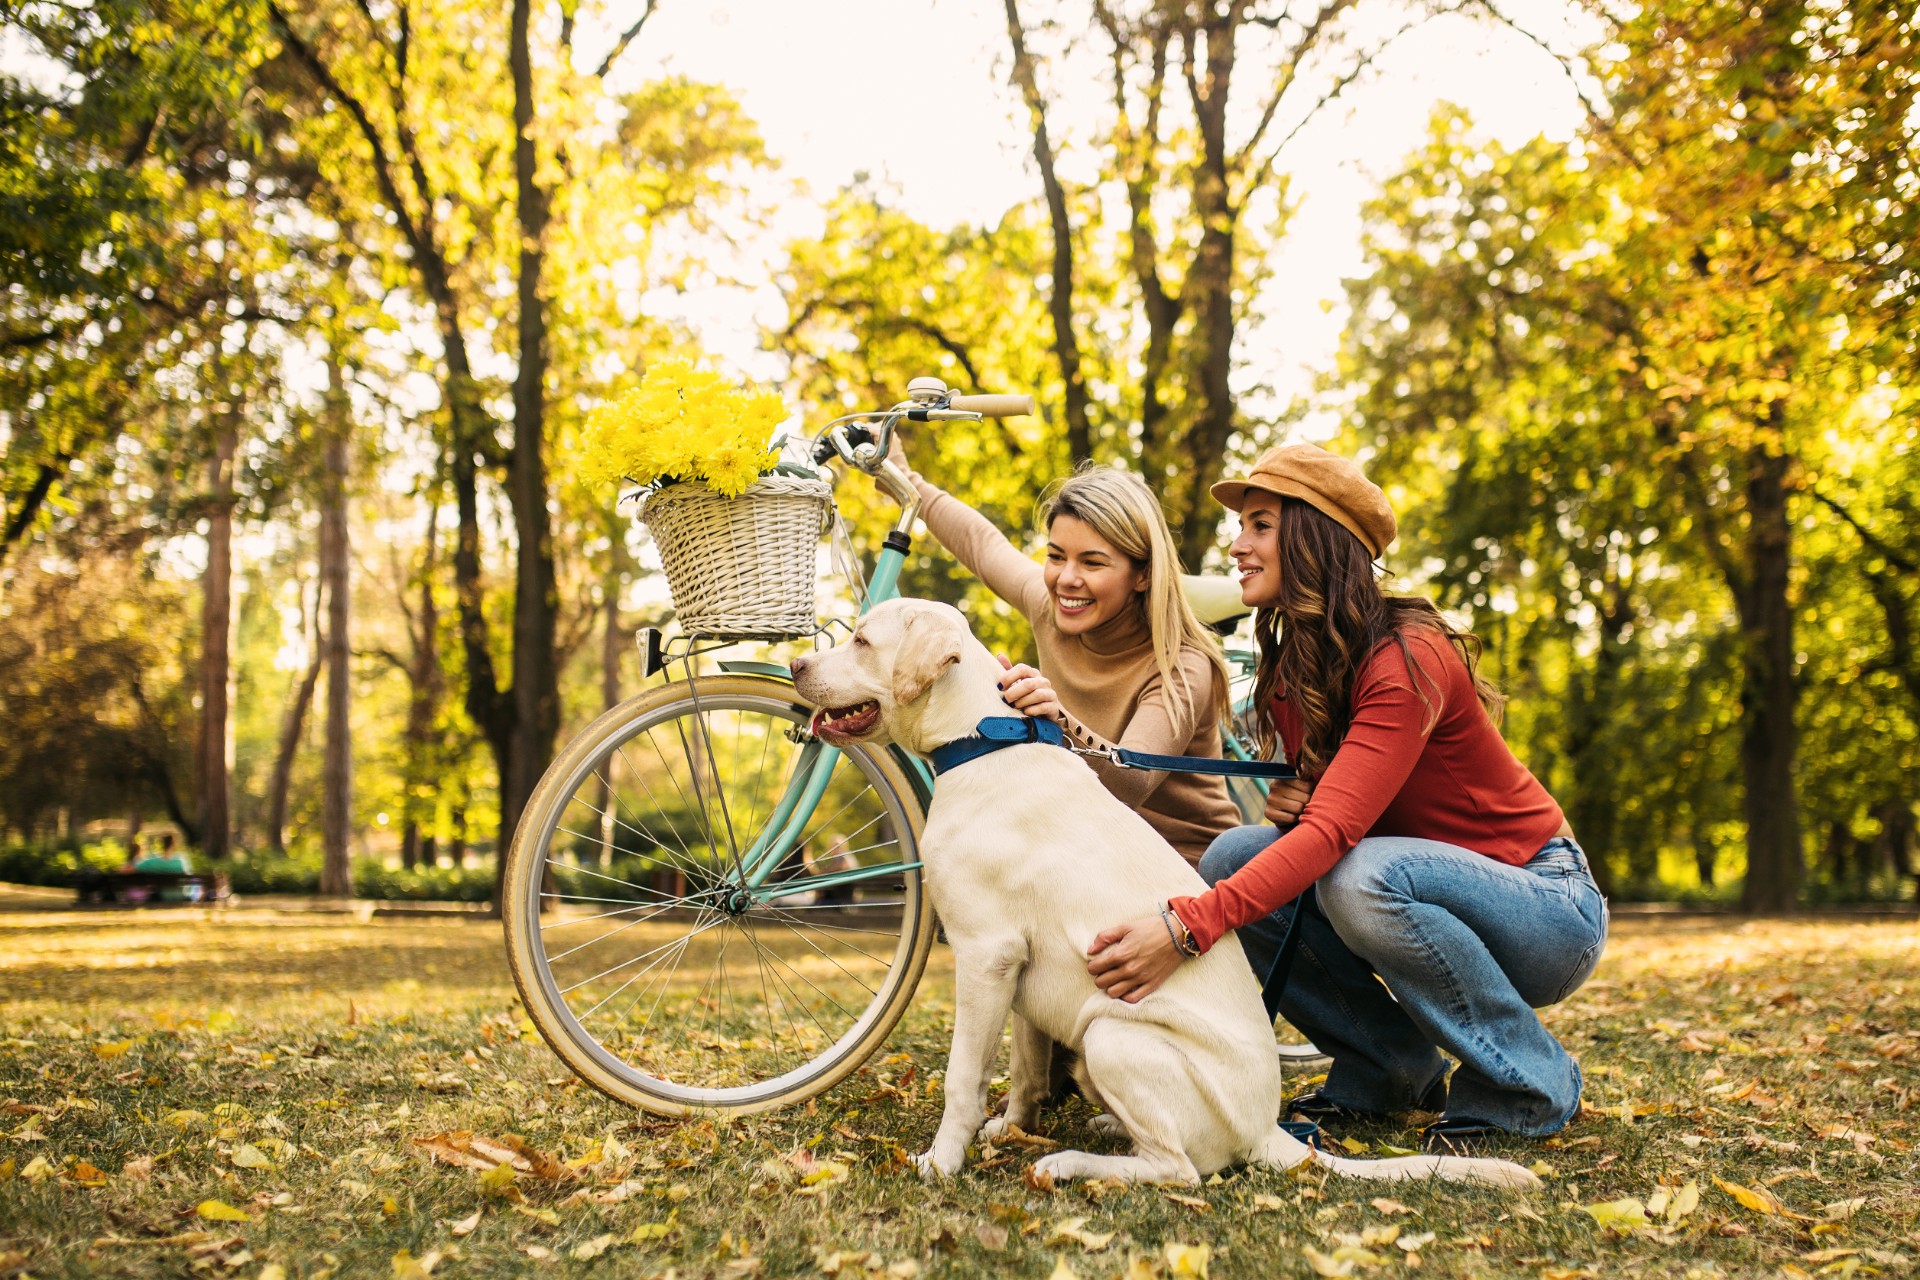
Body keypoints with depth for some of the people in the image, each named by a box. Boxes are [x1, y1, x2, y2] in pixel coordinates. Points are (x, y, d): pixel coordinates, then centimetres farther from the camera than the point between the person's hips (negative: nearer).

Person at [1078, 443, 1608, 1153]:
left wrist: (1186, 927, -46)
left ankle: (1534, 1081, -13)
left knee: (1362, 876, -36)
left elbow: (1335, 830, -35)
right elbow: (1316, 811, 12)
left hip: (1548, 908, -7)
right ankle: (1389, 1071, 0)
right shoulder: (1292, 671, 1)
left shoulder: (1409, 659, -24)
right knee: (1234, 858, -14)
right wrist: (1292, 802, -14)